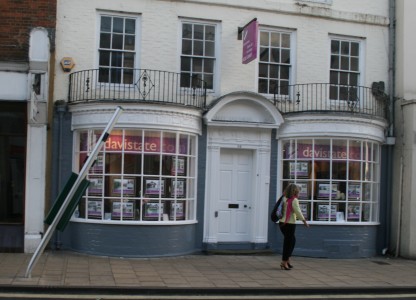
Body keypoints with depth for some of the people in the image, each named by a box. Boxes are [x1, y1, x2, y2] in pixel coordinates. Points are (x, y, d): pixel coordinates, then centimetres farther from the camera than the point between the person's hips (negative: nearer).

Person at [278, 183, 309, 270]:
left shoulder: (284, 199, 10)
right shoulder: (294, 200, -11)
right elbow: (298, 212, -14)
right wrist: (304, 221, -7)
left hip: (282, 223, 8)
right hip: (289, 224, -8)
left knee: (292, 240, 20)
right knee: (288, 242, 1)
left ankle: (287, 259, 23)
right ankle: (284, 262, 5)